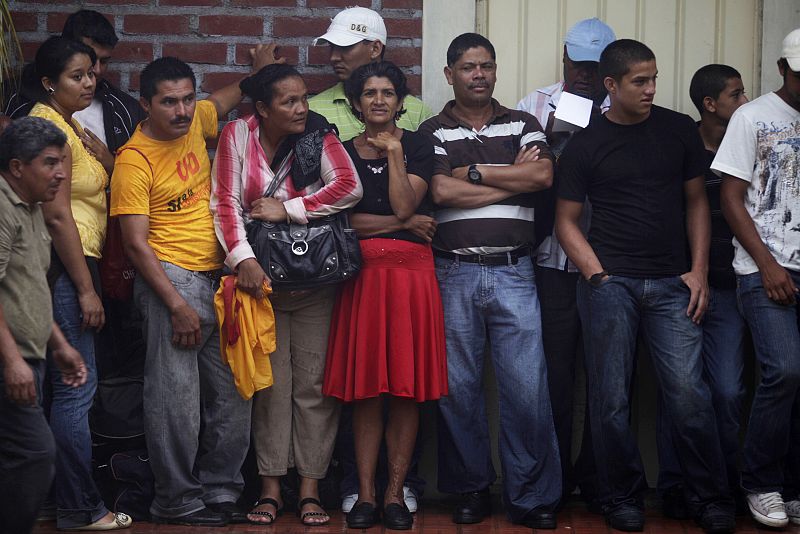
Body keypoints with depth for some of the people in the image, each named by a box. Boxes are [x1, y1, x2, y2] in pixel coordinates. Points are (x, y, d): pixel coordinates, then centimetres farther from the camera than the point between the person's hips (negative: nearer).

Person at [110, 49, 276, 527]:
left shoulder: (194, 123, 7)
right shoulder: (135, 160, -11)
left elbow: (227, 99, 32)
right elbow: (136, 243, -14)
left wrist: (261, 70, 18)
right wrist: (177, 306, -17)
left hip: (217, 277, 7)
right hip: (173, 280, -7)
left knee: (233, 394, 8)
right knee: (177, 397, -7)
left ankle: (221, 491, 17)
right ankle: (177, 500, 4)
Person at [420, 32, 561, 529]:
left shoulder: (523, 125, 12)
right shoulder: (433, 133, 8)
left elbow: (543, 176, -7)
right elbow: (442, 192, -9)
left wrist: (474, 171, -6)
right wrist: (513, 178, -5)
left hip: (513, 271, 0)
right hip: (454, 273, 0)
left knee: (527, 386, -4)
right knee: (459, 386, 4)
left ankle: (533, 497, 3)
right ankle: (471, 489, 17)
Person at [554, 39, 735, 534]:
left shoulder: (680, 130, 9)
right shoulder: (586, 145, 4)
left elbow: (696, 201, 14)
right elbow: (567, 220, 6)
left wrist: (699, 270, 4)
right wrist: (595, 274, -7)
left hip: (672, 286, 1)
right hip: (611, 283, -1)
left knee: (689, 392, -9)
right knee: (611, 400, 0)